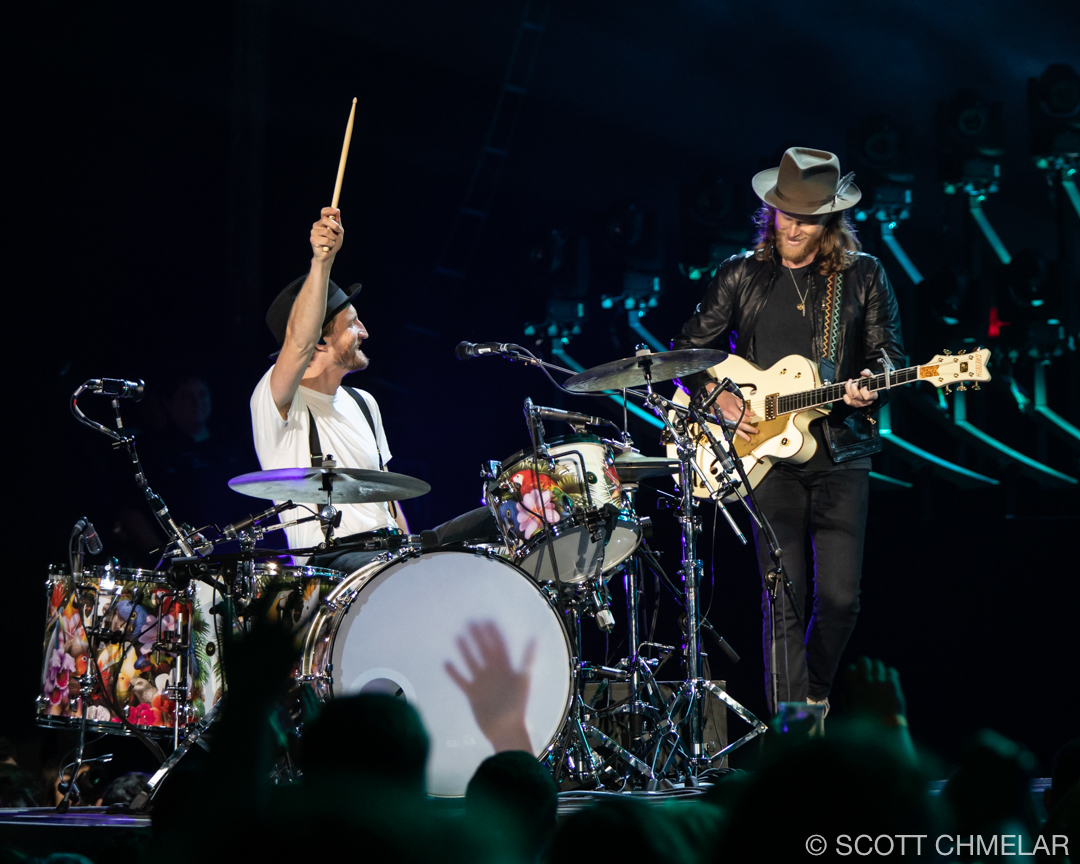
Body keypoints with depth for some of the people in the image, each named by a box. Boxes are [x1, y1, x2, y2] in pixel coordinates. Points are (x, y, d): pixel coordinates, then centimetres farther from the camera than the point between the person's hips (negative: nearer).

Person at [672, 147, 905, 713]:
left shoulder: (864, 276, 7)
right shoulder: (741, 275, 7)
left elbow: (891, 355, 10)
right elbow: (687, 350, 13)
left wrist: (870, 389, -11)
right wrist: (719, 399, -2)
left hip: (842, 454, 0)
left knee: (841, 598, -2)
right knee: (783, 604, -6)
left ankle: (814, 696, 25)